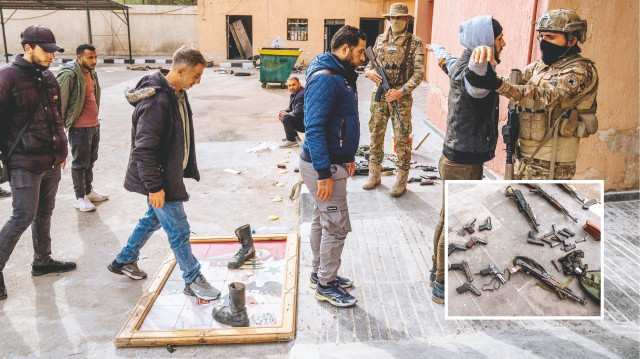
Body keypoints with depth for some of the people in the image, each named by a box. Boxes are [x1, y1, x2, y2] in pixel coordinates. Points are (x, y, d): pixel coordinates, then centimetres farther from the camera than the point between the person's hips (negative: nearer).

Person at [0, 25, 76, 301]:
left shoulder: (48, 78, 11)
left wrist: (61, 150, 21)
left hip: (51, 162, 7)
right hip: (24, 163, -7)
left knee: (44, 213, 16)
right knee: (24, 216, -6)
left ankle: (43, 261, 31)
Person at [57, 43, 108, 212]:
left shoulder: (91, 73, 11)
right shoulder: (69, 75, -17)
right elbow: (60, 101, -16)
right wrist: (62, 123, -11)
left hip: (94, 124, 9)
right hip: (80, 128, -9)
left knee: (90, 160, 19)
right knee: (80, 163, 2)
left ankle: (88, 191, 33)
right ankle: (80, 198, 14)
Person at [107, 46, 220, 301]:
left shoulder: (178, 94, 6)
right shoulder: (156, 101, -26)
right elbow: (143, 150, -26)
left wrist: (188, 169, 21)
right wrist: (154, 187, -23)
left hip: (171, 174, 10)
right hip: (160, 179, -10)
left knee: (154, 219, 24)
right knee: (179, 230, 1)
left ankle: (124, 261, 43)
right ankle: (193, 280, 17)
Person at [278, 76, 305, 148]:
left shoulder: (302, 94, -24)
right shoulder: (294, 93, 10)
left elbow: (298, 112, -28)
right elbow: (291, 108, 21)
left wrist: (286, 114, -13)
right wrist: (285, 112, -1)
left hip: (305, 123, -11)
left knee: (286, 118, -26)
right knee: (282, 114, 16)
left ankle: (291, 141, -14)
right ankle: (295, 136, 17)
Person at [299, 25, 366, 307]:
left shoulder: (341, 76, 12)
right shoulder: (324, 78, -20)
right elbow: (314, 128, -25)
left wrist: (347, 156, 18)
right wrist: (324, 174, -25)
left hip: (333, 162, 10)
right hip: (323, 167, -10)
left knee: (323, 221, 19)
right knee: (337, 226, -2)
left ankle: (320, 273, 34)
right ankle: (326, 285, 13)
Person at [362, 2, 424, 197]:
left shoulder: (415, 42, -1)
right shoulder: (380, 39, 12)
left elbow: (419, 72, -7)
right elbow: (370, 62, 19)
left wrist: (402, 91, -17)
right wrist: (369, 71, -6)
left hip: (401, 97, -4)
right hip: (379, 94, 4)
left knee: (402, 138, -2)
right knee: (376, 134, 9)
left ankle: (402, 180, 8)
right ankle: (374, 174, 21)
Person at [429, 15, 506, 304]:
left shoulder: (461, 64, 7)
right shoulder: (470, 68, -22)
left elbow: (447, 60, 32)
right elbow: (476, 86, -48)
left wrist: (438, 49, 55)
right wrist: (480, 61, -70)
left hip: (454, 159, 10)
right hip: (463, 164, -10)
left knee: (447, 221, 21)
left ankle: (437, 272, 38)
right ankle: (442, 288, 19)